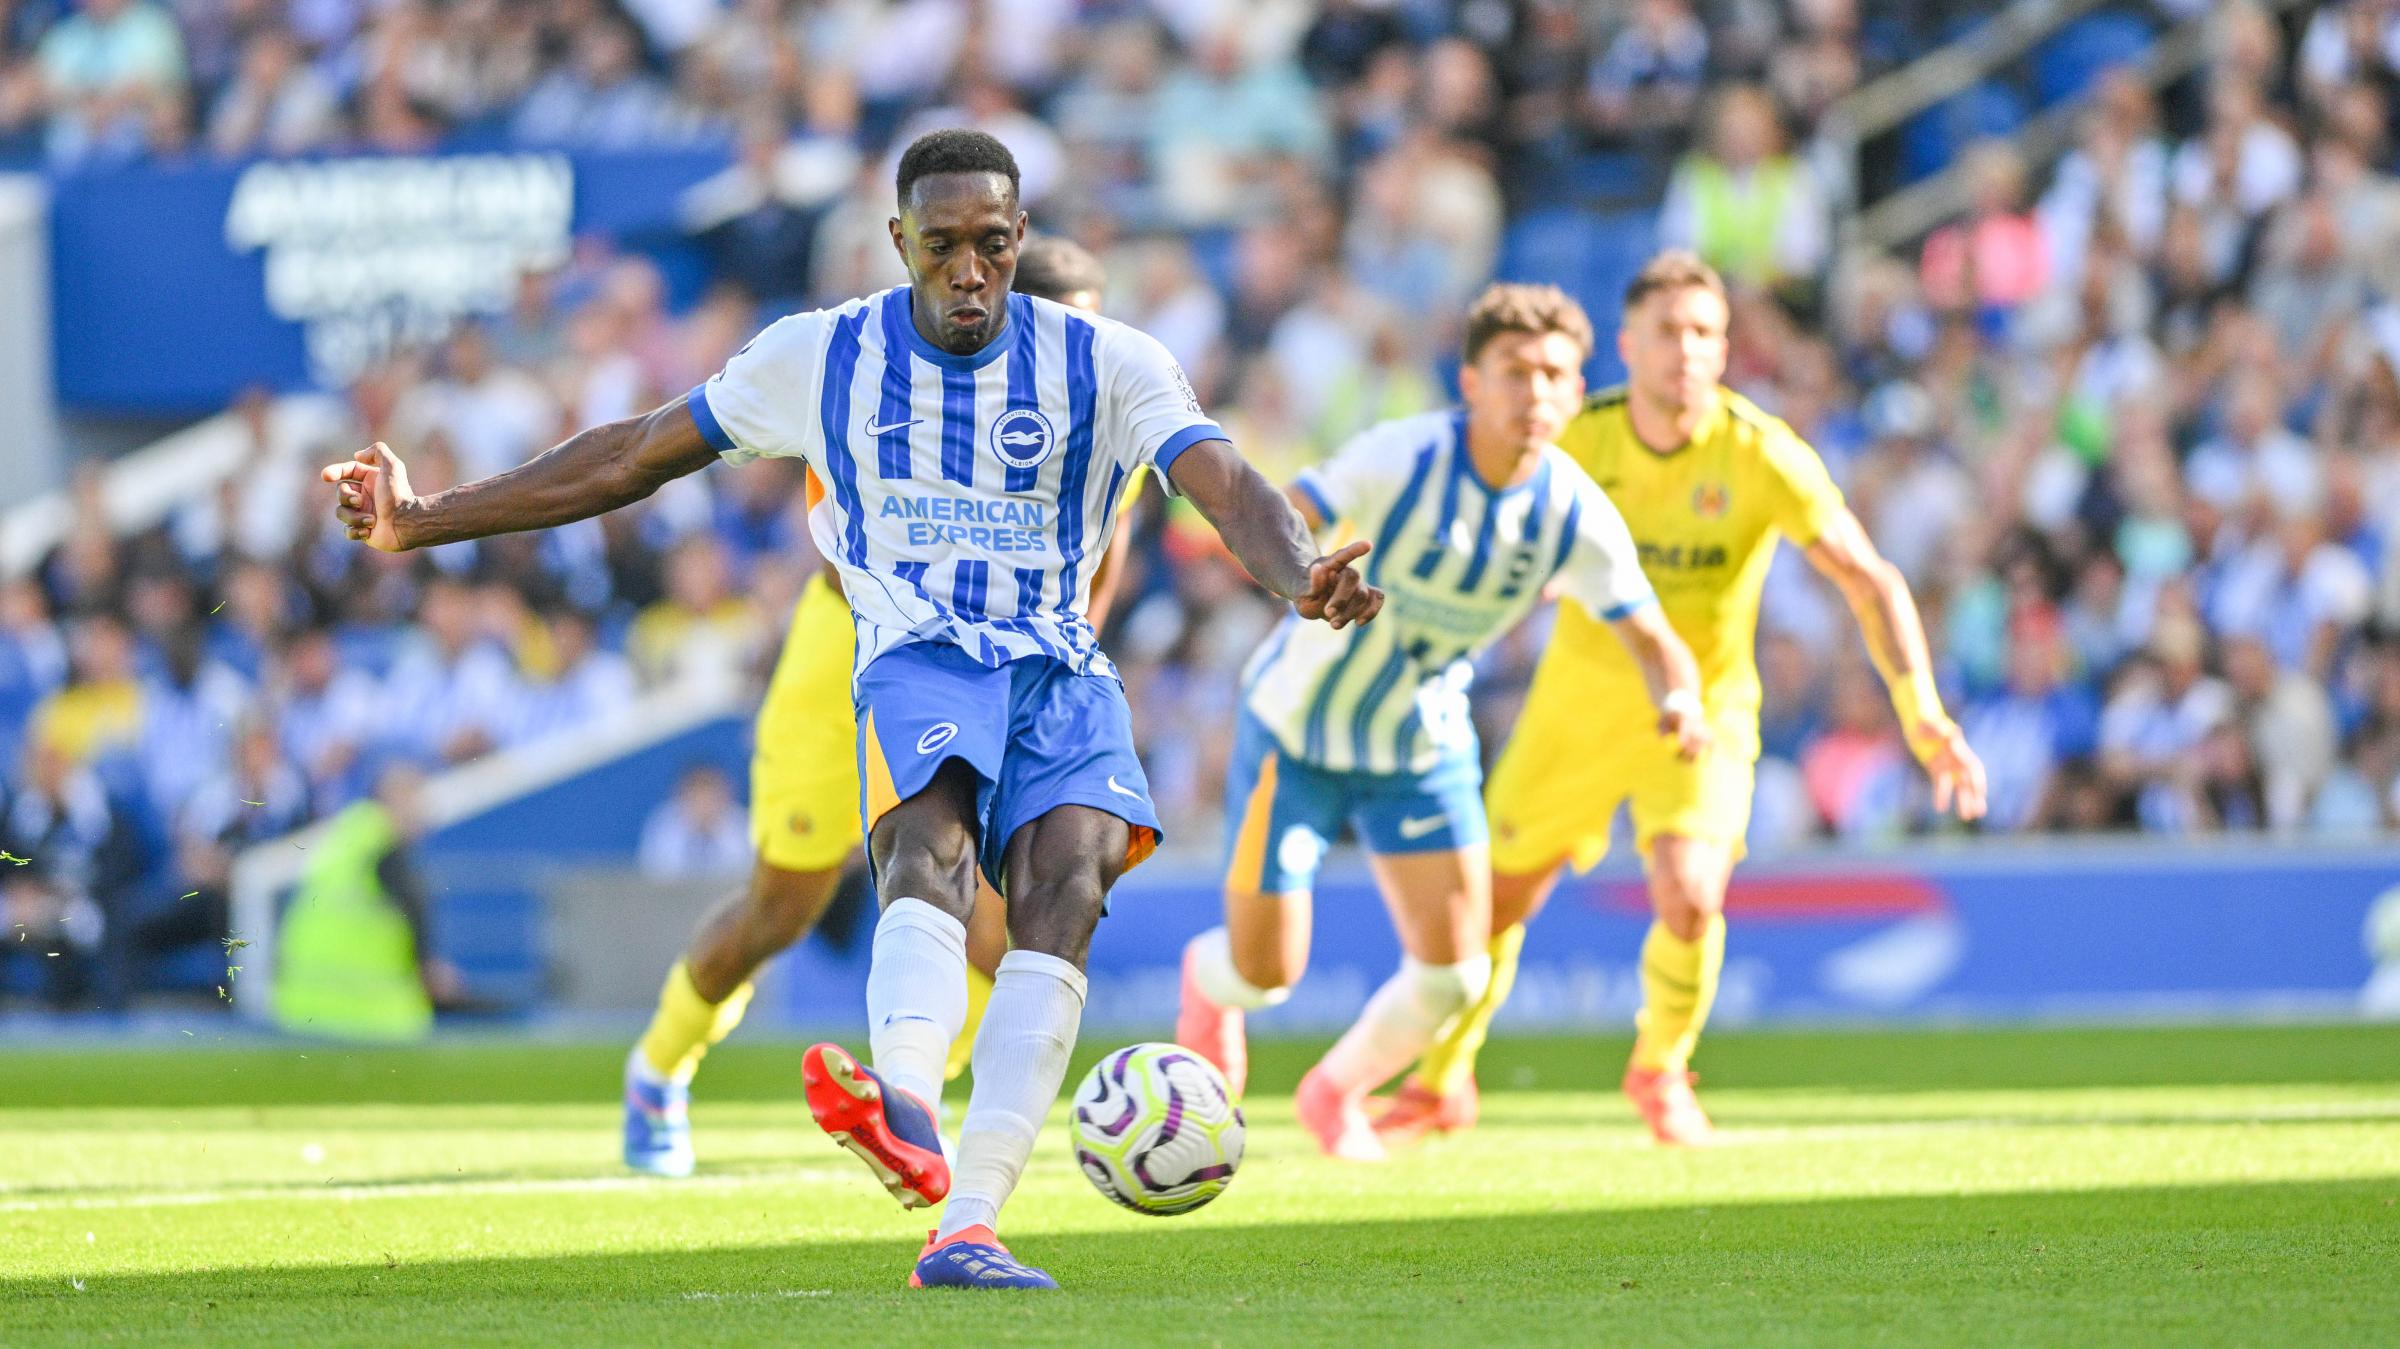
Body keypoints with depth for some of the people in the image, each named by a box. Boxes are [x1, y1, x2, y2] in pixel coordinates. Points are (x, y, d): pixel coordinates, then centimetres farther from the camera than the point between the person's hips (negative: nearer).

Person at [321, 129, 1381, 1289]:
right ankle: (906, 1109, -63)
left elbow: (1224, 484, -12)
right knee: (930, 842, -33)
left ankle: (966, 1226, -36)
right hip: (917, 662, -1)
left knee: (1066, 882, -27)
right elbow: (630, 458, 14)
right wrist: (423, 521, 12)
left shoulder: (1105, 364, 3)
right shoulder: (819, 357, 7)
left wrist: (1300, 580, -35)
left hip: (1061, 668, 1)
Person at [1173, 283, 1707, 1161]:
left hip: (1424, 750, 4)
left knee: (1454, 973, -7)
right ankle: (1209, 981, 39)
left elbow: (1652, 640, -11)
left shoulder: (1577, 518, -15)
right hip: (1296, 734, -3)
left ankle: (1339, 1092, 24)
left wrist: (1679, 699, -35)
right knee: (1267, 973, -1)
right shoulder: (1399, 460, -27)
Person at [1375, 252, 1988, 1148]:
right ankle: (1440, 1084, 39)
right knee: (1497, 901, 11)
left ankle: (1661, 1071, 8)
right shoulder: (1580, 435, -15)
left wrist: (1921, 712, -34)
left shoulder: (1762, 454, -22)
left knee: (1689, 897, -24)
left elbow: (1871, 582, -23)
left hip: (1701, 709, -2)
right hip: (1577, 700, 2)